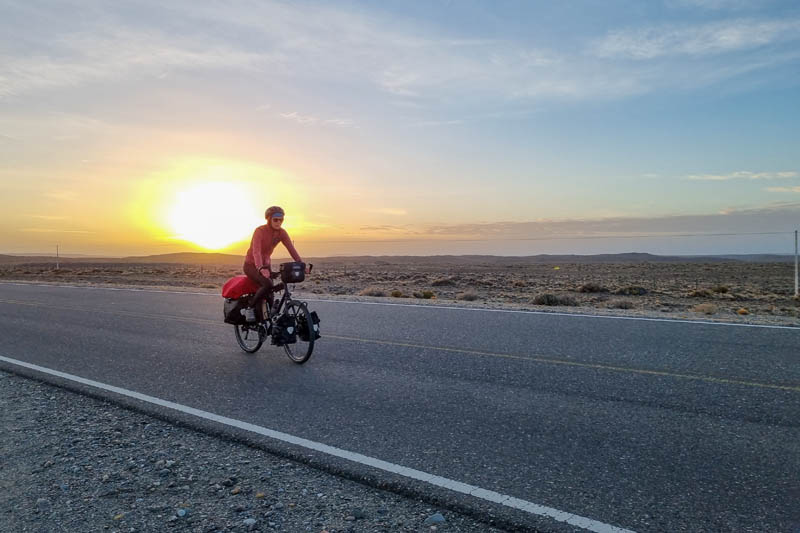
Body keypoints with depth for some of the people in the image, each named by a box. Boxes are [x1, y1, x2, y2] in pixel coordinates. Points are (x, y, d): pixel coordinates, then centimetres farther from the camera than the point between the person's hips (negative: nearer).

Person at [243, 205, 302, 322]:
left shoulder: (281, 233, -6)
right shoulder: (260, 231, -23)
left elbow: (291, 249, -12)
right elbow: (256, 251, -36)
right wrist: (260, 268, -52)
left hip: (266, 264, 6)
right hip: (251, 265, -6)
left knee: (269, 295, -1)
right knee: (268, 285, -30)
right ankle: (250, 308, -12)